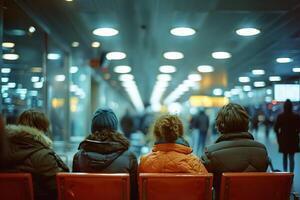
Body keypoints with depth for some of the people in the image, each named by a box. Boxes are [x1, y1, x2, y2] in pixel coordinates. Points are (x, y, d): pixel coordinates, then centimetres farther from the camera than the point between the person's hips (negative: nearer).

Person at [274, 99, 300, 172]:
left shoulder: (280, 116, -6)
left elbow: (276, 128, -5)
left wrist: (279, 136, 9)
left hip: (283, 139, 2)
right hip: (293, 139, -2)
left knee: (285, 156, 19)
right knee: (291, 157, 2)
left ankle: (285, 172, 26)